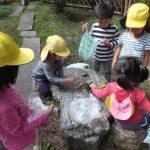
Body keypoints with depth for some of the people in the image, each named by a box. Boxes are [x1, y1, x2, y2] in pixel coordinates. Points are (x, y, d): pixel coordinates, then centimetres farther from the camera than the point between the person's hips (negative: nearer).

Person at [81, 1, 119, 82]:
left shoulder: (114, 29, -19)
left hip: (107, 57, -3)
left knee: (107, 72, 19)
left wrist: (110, 45, -32)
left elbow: (116, 41, -13)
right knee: (95, 71, 25)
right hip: (96, 55, 3)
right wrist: (85, 32, -14)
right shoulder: (94, 26, -11)